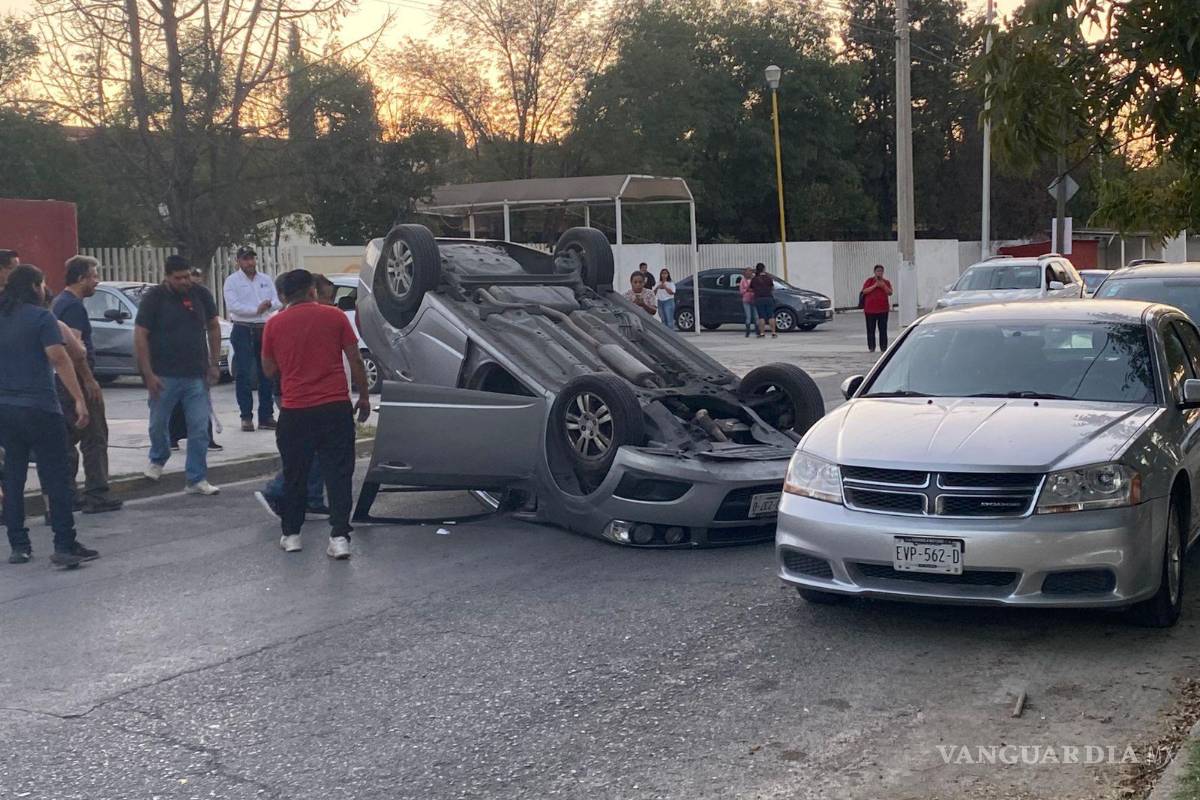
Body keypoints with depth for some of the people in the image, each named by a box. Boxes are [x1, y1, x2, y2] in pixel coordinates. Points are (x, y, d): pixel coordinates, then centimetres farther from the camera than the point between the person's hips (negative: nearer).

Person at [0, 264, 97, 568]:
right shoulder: (41, 318, -9)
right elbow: (59, 359, -18)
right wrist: (79, 399, -20)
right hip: (39, 408, -6)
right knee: (56, 478, -4)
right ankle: (65, 547, -7)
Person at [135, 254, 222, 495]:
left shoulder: (201, 295, 2)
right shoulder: (154, 298, -6)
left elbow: (213, 327, 13)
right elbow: (140, 336, -7)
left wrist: (214, 364, 6)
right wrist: (148, 374, -12)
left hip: (197, 376, 2)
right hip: (164, 376, -2)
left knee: (199, 429, -1)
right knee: (158, 424, 12)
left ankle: (197, 480, 6)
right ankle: (158, 460, 42)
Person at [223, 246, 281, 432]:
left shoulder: (266, 279, 14)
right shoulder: (232, 281, 1)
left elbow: (277, 302, 8)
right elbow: (232, 305, -11)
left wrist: (270, 304, -15)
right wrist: (256, 309, -15)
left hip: (264, 329, 4)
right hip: (243, 330, -4)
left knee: (266, 374, 5)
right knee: (244, 375, -6)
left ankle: (266, 416, 10)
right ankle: (246, 416, -2)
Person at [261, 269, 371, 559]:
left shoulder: (274, 324, 4)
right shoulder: (334, 317, 1)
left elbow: (269, 370, 11)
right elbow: (355, 361, 2)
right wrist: (364, 396, 11)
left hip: (295, 411, 1)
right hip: (335, 407, -1)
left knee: (294, 475, 13)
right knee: (338, 473, 1)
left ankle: (291, 535, 21)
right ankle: (339, 537, -4)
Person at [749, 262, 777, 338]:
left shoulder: (754, 279, 1)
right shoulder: (768, 278, -1)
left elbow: (751, 289, 8)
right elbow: (772, 288, 6)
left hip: (758, 299, 0)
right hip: (769, 298, 0)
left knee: (761, 317, 3)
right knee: (771, 316, 3)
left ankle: (762, 333, -1)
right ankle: (773, 333, -1)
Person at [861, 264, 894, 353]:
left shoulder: (886, 282, 10)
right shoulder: (869, 281, 5)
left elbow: (890, 293, 0)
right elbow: (864, 291, -7)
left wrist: (883, 286, -14)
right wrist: (875, 286, -16)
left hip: (883, 309, 1)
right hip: (870, 309, -1)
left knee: (883, 329, 1)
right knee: (871, 330, 0)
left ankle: (883, 347, 4)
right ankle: (871, 347, 4)